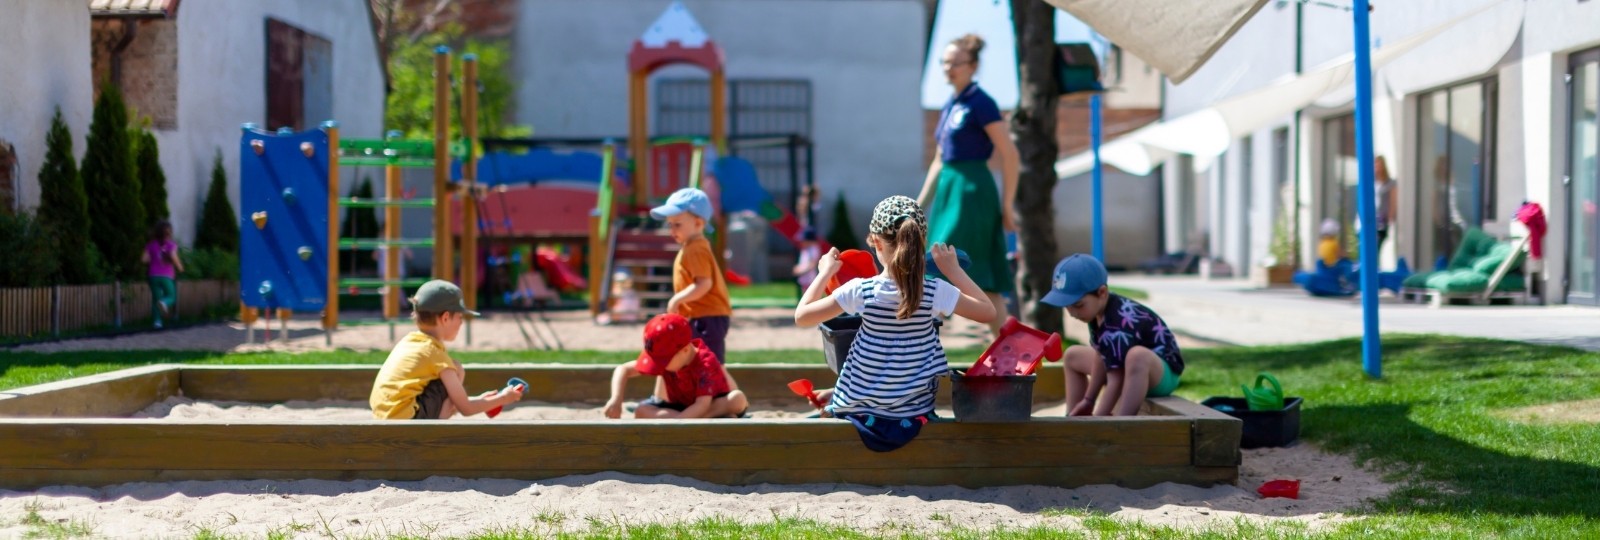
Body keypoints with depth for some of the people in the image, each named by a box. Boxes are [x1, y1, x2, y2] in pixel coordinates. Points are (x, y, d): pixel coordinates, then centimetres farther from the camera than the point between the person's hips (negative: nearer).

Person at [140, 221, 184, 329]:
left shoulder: (151, 245, 6)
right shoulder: (171, 245, -4)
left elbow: (143, 259, -2)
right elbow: (173, 256, -20)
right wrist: (180, 267, -5)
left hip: (154, 275, 3)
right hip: (167, 276, -3)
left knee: (156, 298, 10)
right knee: (171, 296, 10)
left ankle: (157, 320, -5)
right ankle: (164, 303, -26)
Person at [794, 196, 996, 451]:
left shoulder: (860, 290, -17)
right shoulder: (935, 291, -16)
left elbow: (801, 317, -8)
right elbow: (988, 312, -1)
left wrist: (825, 272, 4)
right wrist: (954, 270, 2)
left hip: (863, 413, -1)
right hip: (914, 415, 1)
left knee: (827, 403, 34)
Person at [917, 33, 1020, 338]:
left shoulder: (980, 104, -9)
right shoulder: (950, 106, 16)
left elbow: (1010, 156, -12)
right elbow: (939, 161, 22)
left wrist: (1006, 207, -12)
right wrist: (920, 204, 20)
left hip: (971, 192, -9)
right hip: (949, 191, 9)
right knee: (984, 281, 8)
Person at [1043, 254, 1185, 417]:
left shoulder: (1118, 326, -33)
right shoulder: (1100, 308, -8)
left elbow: (1117, 380, -33)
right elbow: (1102, 356, 0)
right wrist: (1088, 400, 1)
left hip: (1164, 373, -10)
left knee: (1136, 355, -43)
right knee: (1073, 356, 18)